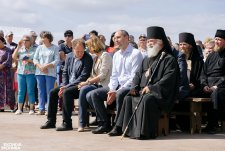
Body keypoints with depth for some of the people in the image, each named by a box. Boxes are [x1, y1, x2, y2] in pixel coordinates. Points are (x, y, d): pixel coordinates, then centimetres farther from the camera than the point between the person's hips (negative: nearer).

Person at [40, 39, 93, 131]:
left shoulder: (88, 59, -15)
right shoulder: (69, 56, 7)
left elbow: (83, 77, -19)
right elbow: (65, 72, 13)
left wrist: (66, 87, -20)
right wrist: (63, 86, -5)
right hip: (68, 85, 8)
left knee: (66, 92, -31)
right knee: (53, 92, -4)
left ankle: (67, 123, -26)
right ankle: (51, 122, 5)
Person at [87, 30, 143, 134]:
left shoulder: (136, 53, -6)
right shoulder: (116, 55, 17)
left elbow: (135, 77, -14)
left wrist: (117, 92, -19)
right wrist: (111, 90, -4)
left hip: (130, 86, -7)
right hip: (117, 86, 7)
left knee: (120, 94, -39)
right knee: (93, 94, -8)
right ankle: (104, 124, -4)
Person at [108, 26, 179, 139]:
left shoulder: (169, 59, -1)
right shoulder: (146, 60, 24)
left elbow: (168, 79, -14)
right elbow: (138, 75, 21)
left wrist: (152, 88, -23)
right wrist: (134, 87, 1)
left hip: (159, 93, -7)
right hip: (143, 91, 7)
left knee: (147, 99, -34)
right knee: (128, 98, -16)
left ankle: (144, 131, -33)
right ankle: (121, 128, -14)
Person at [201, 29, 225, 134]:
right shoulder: (211, 56, 21)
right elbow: (204, 72, 16)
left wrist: (217, 86, -17)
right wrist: (204, 85, -2)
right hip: (209, 83, 5)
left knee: (216, 93, -38)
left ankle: (212, 124, -31)